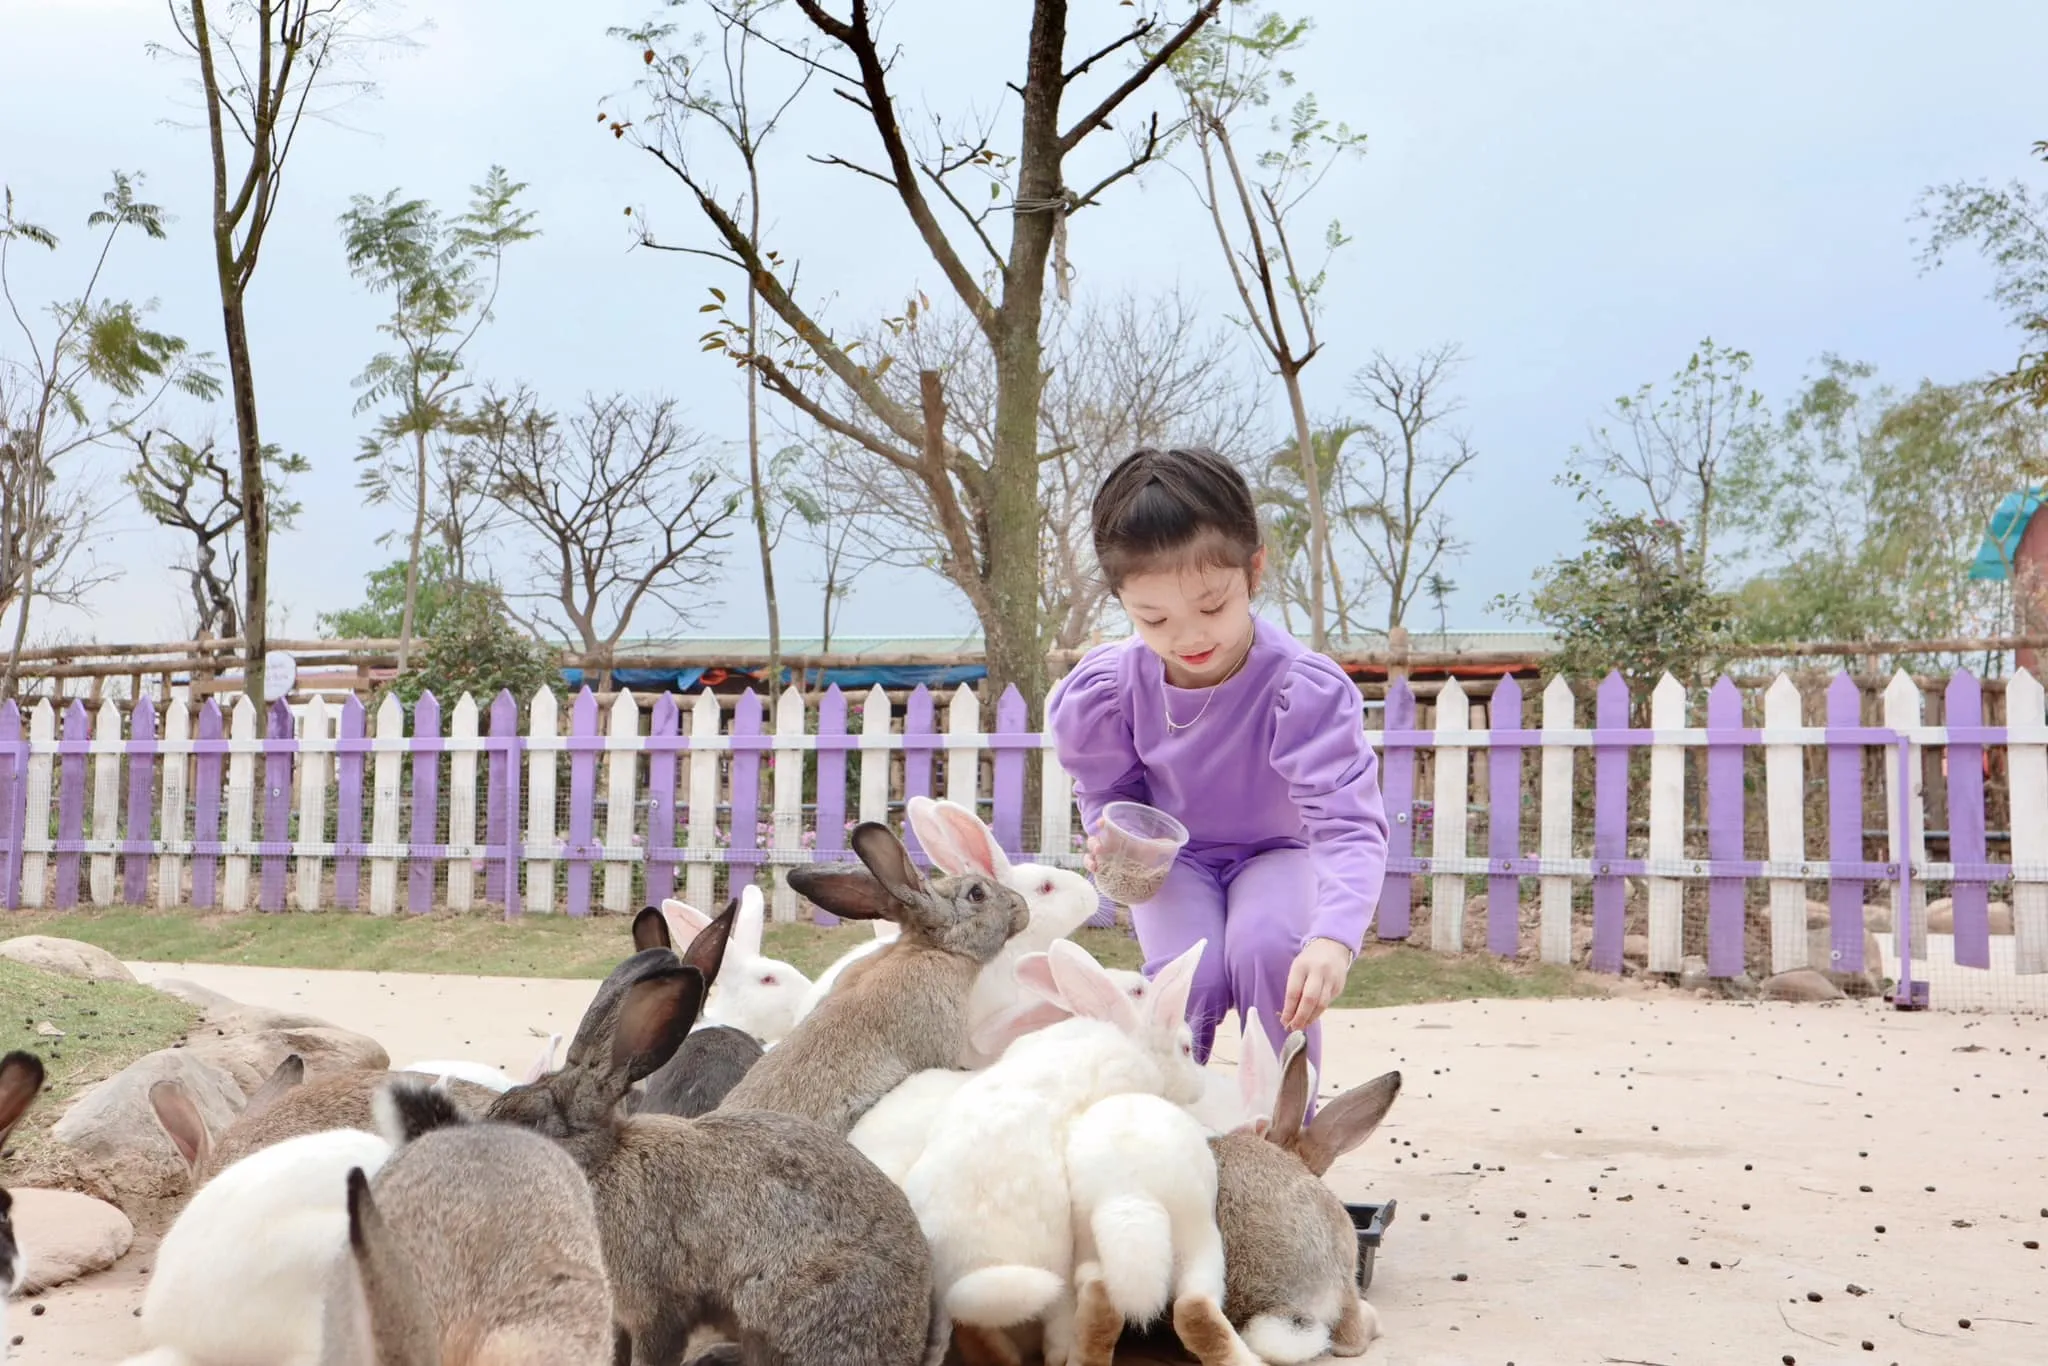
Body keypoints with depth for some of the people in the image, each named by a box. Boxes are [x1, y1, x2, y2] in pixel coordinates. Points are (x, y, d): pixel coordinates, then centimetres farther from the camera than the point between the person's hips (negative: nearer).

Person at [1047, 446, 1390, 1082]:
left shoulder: (1303, 688, -31)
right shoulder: (1107, 690, -21)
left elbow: (1350, 822, -38)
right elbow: (1107, 789, 0)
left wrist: (1334, 936, -55)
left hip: (1275, 850, -1)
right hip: (1173, 858, 2)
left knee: (1267, 949, -31)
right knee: (1189, 976, -24)